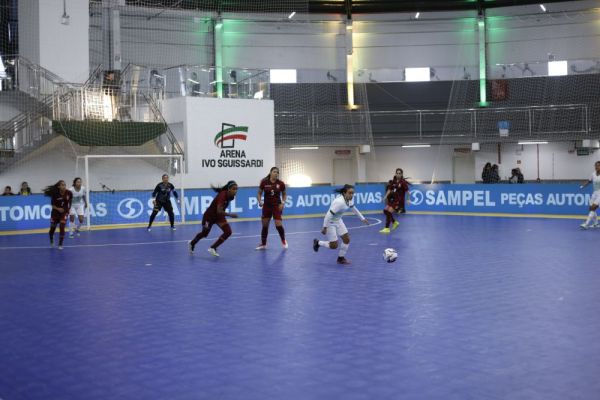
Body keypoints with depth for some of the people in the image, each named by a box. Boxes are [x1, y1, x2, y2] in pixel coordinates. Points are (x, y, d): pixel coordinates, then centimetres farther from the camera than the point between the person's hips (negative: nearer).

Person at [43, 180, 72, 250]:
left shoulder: (69, 193, -15)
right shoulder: (55, 194, -19)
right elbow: (52, 204, -9)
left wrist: (68, 209, 6)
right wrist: (58, 208, -25)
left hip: (64, 212, 0)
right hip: (55, 212, 0)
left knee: (62, 227, -15)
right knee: (52, 228, 9)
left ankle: (60, 244, -3)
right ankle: (51, 241, 41)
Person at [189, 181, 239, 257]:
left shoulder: (230, 196, -15)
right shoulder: (222, 195, -37)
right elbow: (219, 211, -45)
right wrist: (230, 215, -52)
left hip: (219, 216, 6)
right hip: (209, 215, -6)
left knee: (228, 232, -16)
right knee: (204, 233, 17)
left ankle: (213, 248, -2)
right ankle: (192, 243, 49)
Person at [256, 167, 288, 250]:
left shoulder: (281, 183, -7)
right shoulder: (264, 182, -8)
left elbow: (284, 194, 7)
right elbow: (259, 193, 4)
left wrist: (283, 203, -7)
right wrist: (260, 201, -13)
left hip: (277, 206, -1)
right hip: (267, 206, 1)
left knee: (278, 225, -11)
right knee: (265, 225, 6)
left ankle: (283, 241, 15)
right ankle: (263, 244, 21)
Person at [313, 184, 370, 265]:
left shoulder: (349, 200, -9)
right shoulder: (339, 202, -35)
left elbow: (354, 209, 13)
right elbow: (329, 215, -31)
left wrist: (362, 219, 17)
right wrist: (324, 227, -27)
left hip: (338, 221, 8)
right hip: (330, 222, -8)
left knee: (347, 239, 3)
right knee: (334, 246, -4)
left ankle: (341, 258, 22)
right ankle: (317, 242, 22)